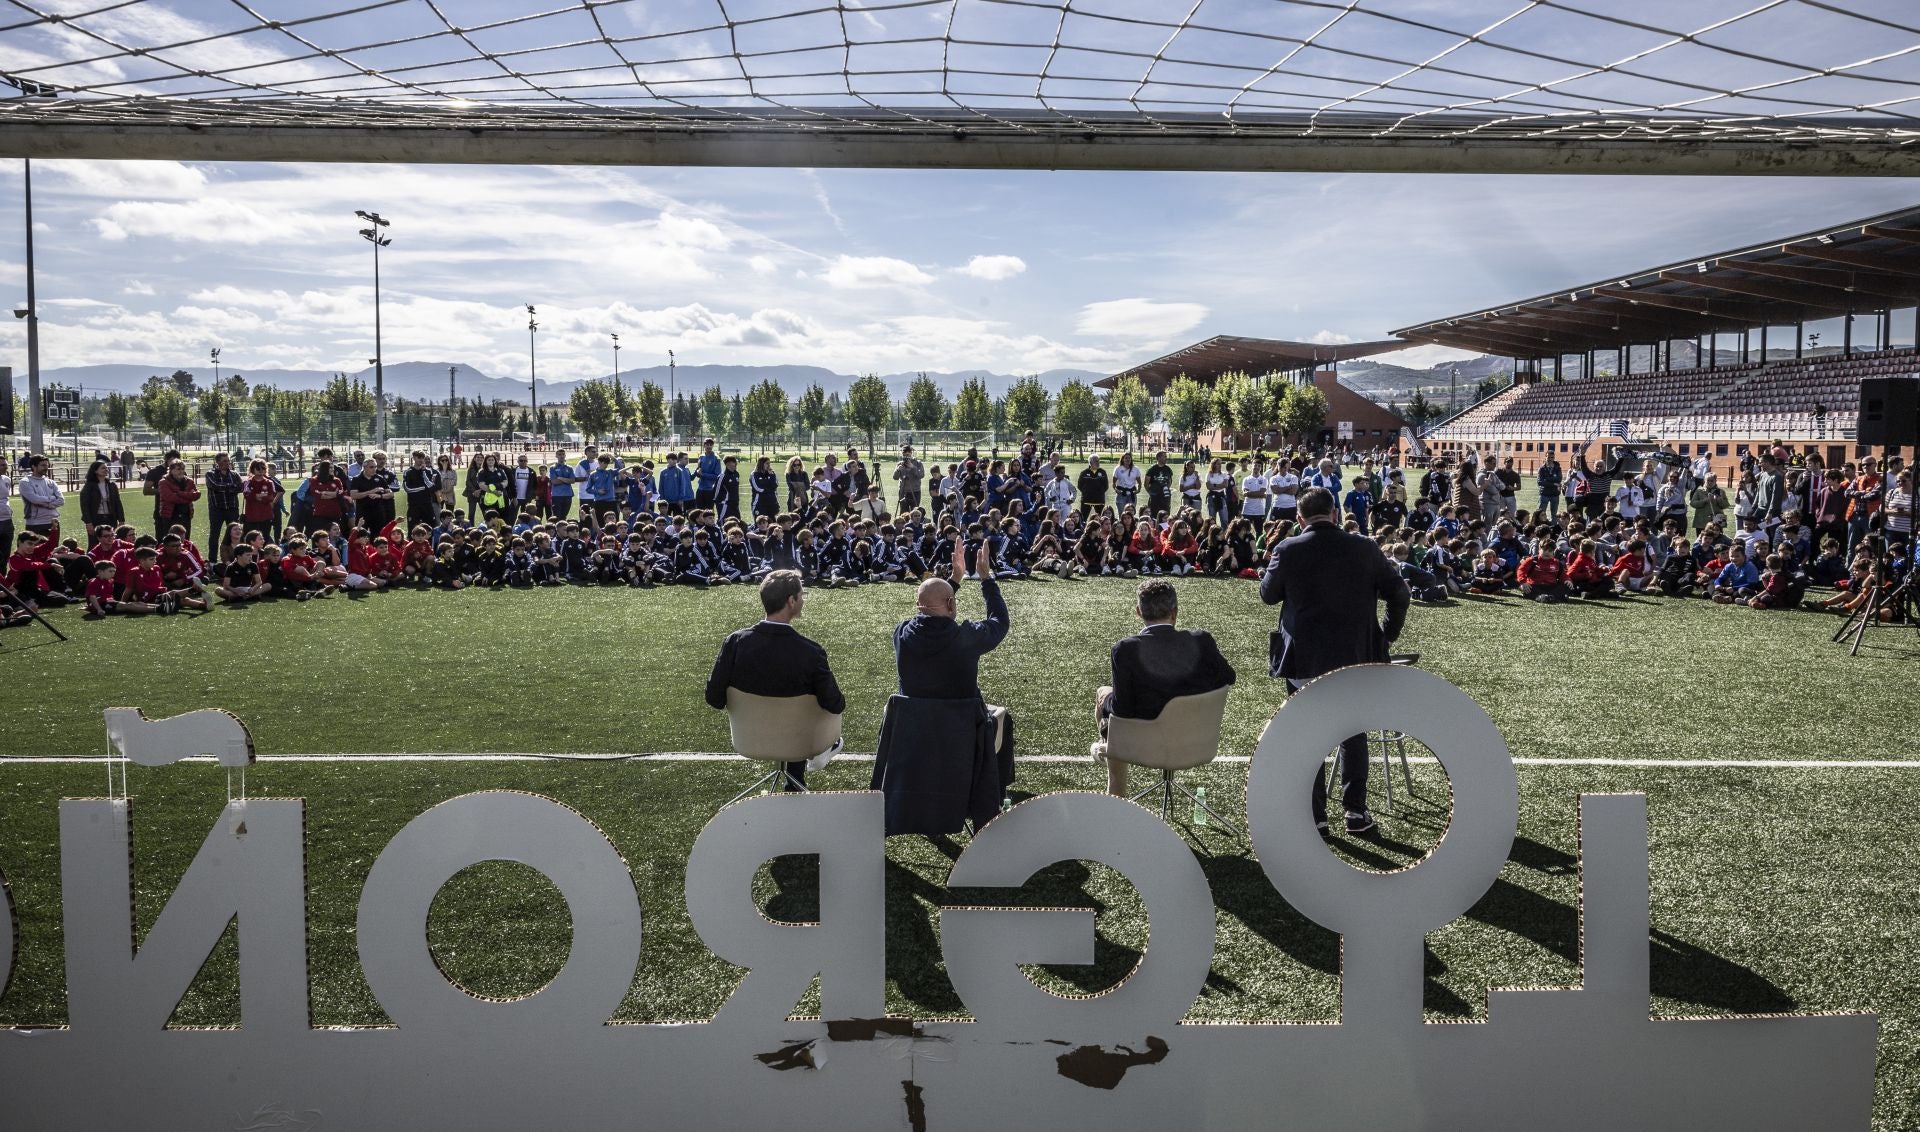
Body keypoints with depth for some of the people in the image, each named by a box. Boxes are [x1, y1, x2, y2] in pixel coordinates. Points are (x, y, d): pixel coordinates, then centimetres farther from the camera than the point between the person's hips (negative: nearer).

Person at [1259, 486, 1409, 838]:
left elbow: (1268, 595, 5)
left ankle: (1315, 819, 11)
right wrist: (1387, 634, 15)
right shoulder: (1365, 548, -5)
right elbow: (1399, 594, 1)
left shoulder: (1288, 550, -10)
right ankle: (1356, 812, 22)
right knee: (1353, 734, 18)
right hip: (1354, 656, 2)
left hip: (1304, 660, -1)